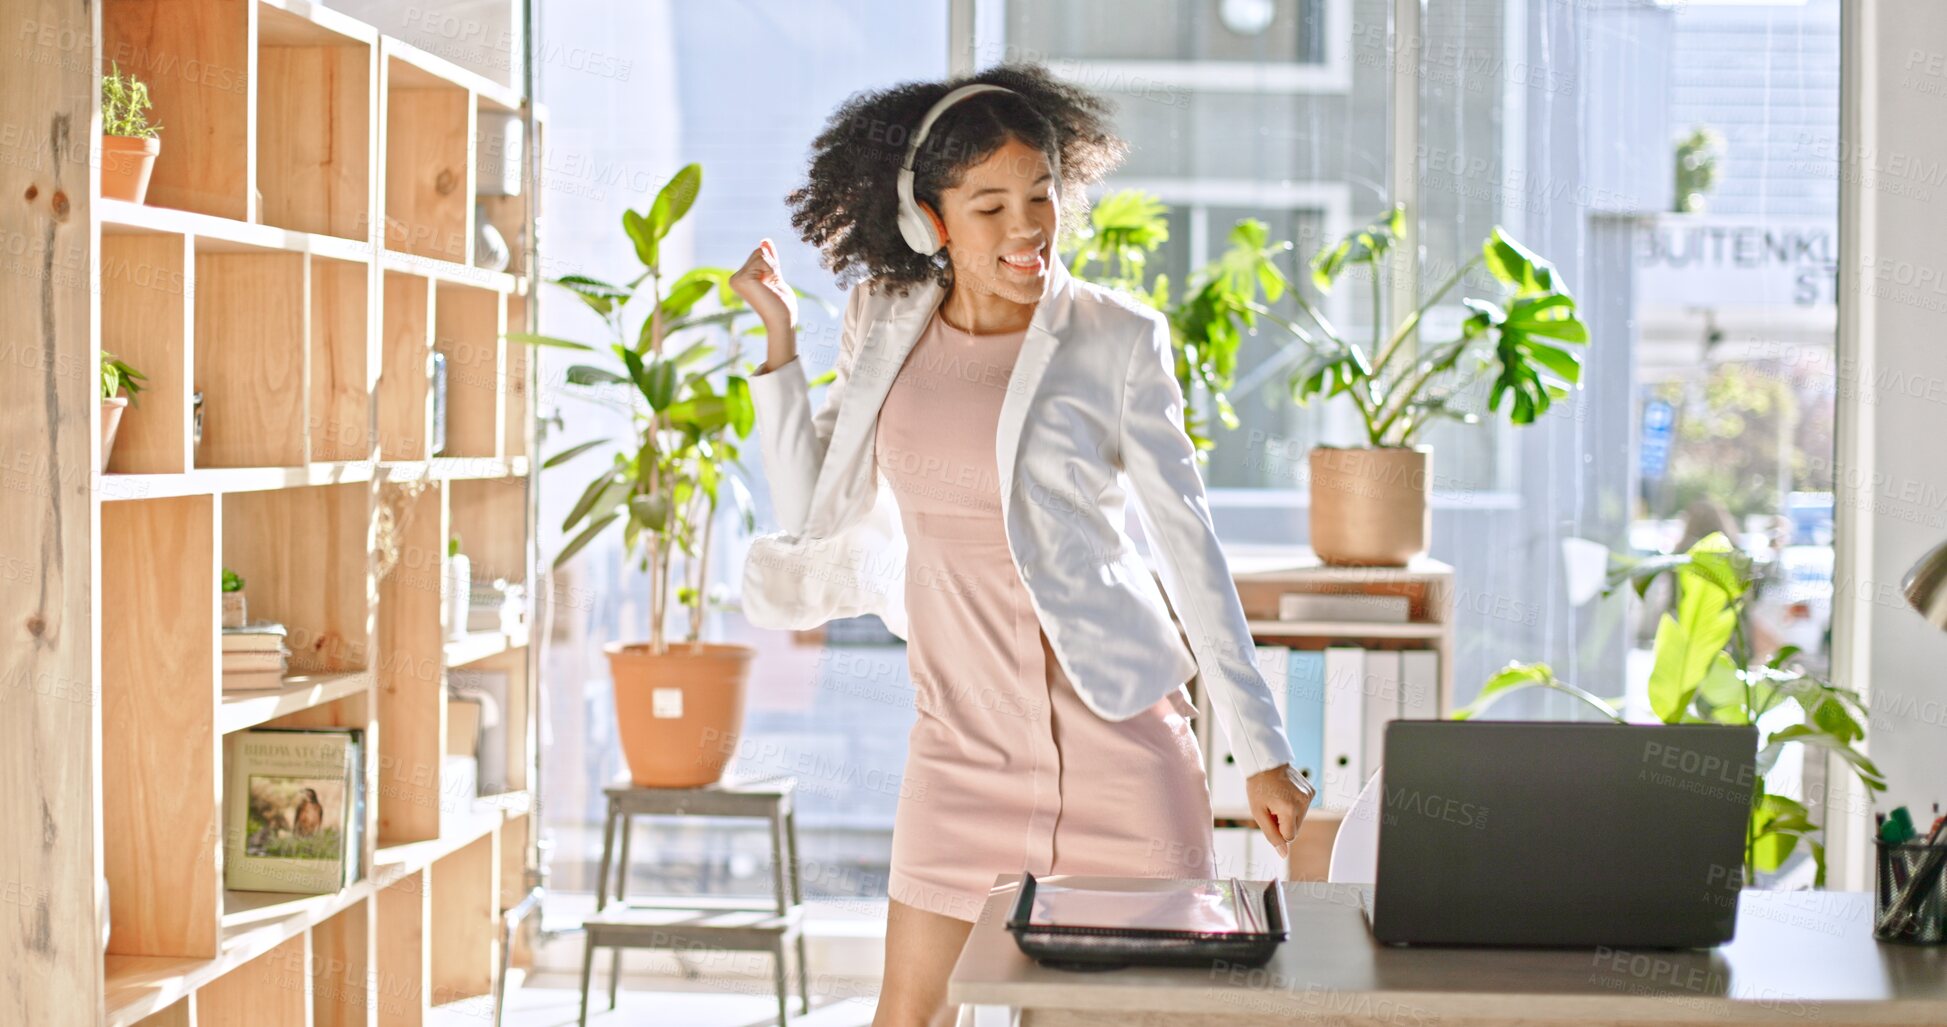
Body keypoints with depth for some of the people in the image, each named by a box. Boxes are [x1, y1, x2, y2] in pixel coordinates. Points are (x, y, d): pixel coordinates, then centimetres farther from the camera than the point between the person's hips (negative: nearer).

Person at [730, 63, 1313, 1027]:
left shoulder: (1117, 338, -6)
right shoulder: (885, 320, 5)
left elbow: (1188, 538, -4)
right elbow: (814, 512, 11)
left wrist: (1262, 750, -5)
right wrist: (779, 338, 4)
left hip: (1112, 720, -3)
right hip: (963, 729, 3)